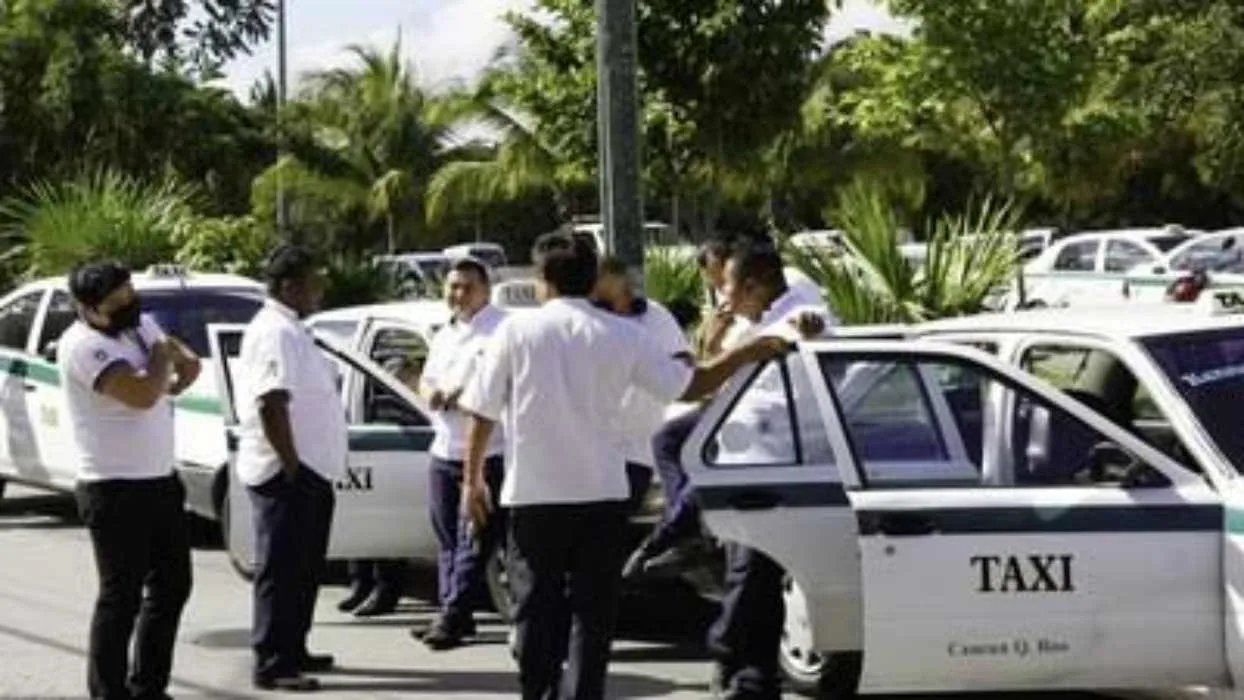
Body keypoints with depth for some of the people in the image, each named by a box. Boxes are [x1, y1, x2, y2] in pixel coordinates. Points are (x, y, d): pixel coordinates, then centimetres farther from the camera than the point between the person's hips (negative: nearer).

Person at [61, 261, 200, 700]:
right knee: (121, 597, -4)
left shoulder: (140, 325, 8)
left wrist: (172, 378, -4)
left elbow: (190, 365, 20)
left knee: (172, 586, 15)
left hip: (161, 482, 9)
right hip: (115, 491, -9)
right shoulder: (83, 345, -19)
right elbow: (141, 393, -30)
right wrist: (163, 358, -9)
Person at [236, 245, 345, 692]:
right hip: (288, 473, -10)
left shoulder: (289, 329, 16)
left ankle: (292, 651, 27)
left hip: (308, 470, 10)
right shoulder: (275, 333, -17)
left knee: (304, 568, 17)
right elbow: (271, 405, -25)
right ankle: (271, 664, -3)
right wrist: (292, 466, -21)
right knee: (281, 570, -6)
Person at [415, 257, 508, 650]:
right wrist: (431, 390, 2)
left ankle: (453, 617, -10)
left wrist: (460, 394, -20)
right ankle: (452, 614, 17)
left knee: (473, 541, -8)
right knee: (448, 540, 11)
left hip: (486, 452, -8)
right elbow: (427, 378, 26)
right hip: (445, 451, 9)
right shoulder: (444, 335, 20)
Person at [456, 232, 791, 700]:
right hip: (601, 491, 1)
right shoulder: (621, 336, 1)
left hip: (533, 492, -1)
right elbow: (692, 386, 3)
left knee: (537, 605, 9)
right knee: (592, 610, 6)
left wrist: (473, 480, 8)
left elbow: (481, 413, -3)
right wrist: (746, 355, 17)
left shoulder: (517, 330, -3)